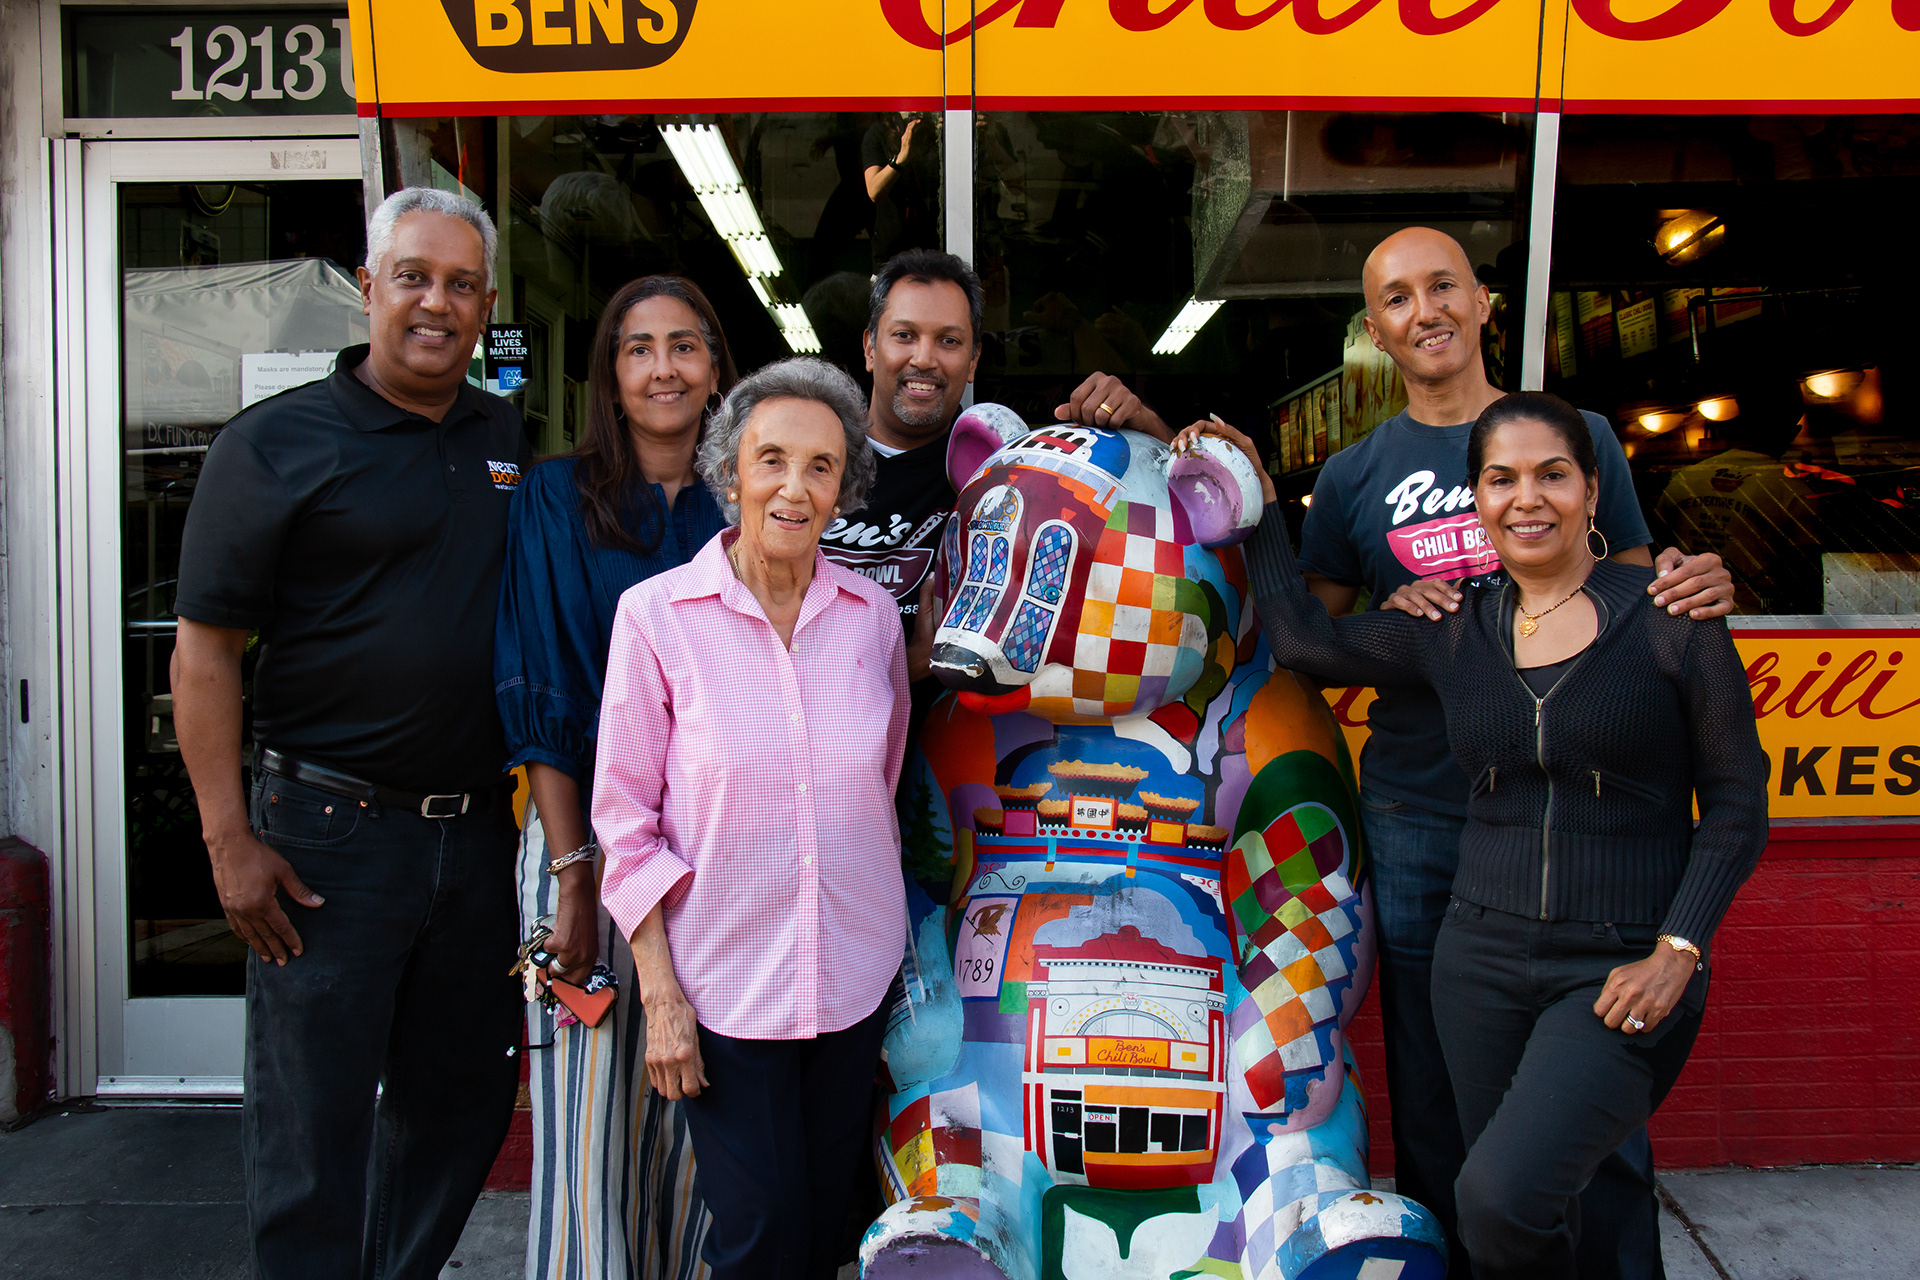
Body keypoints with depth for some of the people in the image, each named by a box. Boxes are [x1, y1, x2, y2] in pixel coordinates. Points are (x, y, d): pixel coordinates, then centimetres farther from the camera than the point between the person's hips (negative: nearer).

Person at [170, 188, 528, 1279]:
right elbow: (205, 649, -7)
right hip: (329, 836, -5)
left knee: (462, 1106, 16)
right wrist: (231, 839, -12)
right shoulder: (280, 442, -5)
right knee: (313, 1130, 5)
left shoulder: (510, 440, 10)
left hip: (478, 833, 5)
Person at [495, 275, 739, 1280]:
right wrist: (572, 874, -12)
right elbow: (543, 704, -5)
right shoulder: (558, 498, 1)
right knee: (584, 1130, 0)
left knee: (694, 1124, 8)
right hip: (588, 831, -2)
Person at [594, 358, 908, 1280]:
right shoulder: (656, 614, -8)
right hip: (725, 983, -3)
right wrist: (659, 993, -8)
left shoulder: (872, 615, 1)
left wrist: (899, 951, 10)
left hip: (853, 977, 3)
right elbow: (627, 820, -5)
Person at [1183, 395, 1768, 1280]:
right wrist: (1255, 495, 10)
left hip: (1624, 970, -4)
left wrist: (1678, 951, -10)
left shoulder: (1667, 619, -4)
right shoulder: (1455, 634, 6)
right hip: (1482, 956, 4)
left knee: (1502, 1200, -18)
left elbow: (1737, 801, -1)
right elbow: (1302, 638, 10)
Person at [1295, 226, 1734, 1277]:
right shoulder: (1353, 477, 7)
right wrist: (1392, 625, -9)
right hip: (1421, 815, 1)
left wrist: (1697, 593, -10)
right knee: (1436, 1093, 9)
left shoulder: (1581, 435, 7)